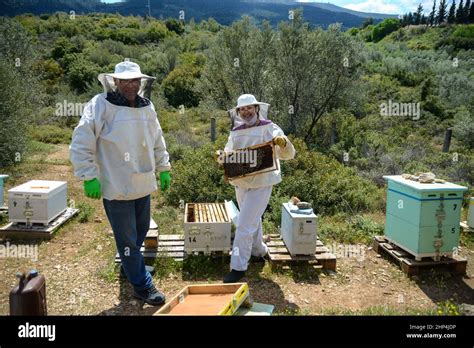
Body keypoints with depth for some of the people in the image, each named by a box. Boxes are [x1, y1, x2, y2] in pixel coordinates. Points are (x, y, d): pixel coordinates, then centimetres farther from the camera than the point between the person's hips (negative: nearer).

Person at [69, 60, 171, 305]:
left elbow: (158, 141, 17)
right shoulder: (100, 106, -13)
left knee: (141, 230, 21)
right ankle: (142, 286, 19)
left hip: (143, 184, 6)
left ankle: (129, 266, 47)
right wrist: (89, 177, -16)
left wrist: (164, 169, 17)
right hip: (116, 187, -6)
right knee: (127, 238, 4)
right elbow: (81, 145, -14)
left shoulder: (147, 107, 6)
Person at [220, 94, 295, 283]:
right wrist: (221, 158, -10)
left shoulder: (269, 128, -8)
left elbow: (289, 155, -10)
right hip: (241, 183, 6)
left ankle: (238, 267, 2)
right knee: (253, 220, 22)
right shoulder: (236, 132, 6)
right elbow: (228, 154, 14)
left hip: (261, 184, -6)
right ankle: (259, 250, 45)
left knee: (244, 226, -8)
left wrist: (284, 142, -32)